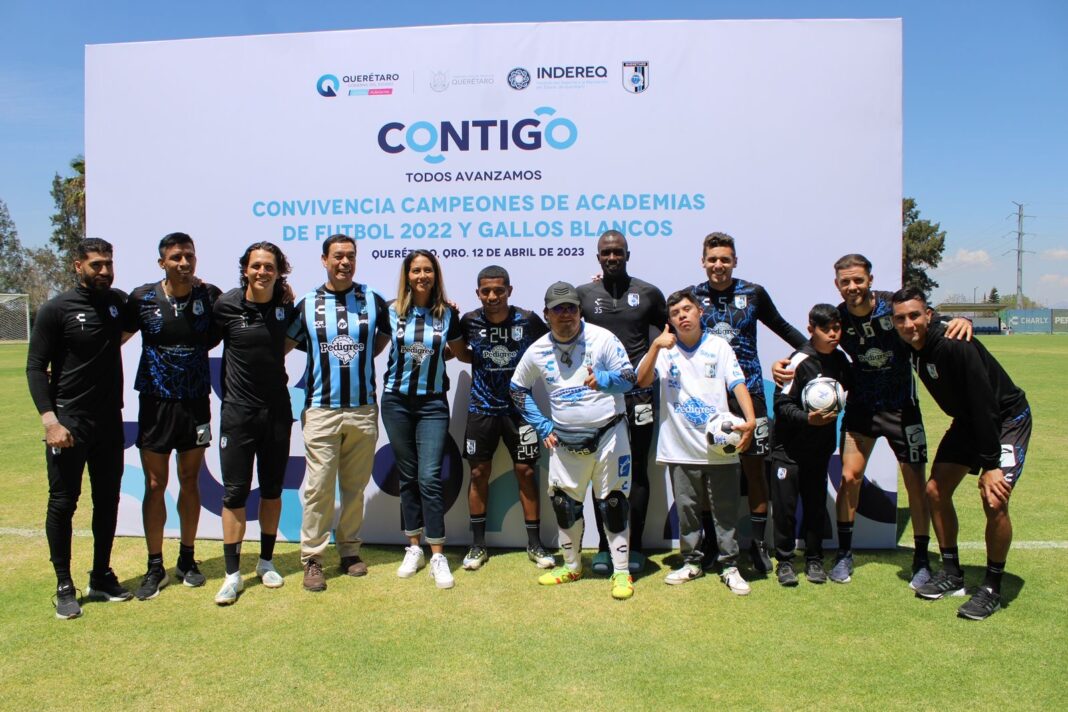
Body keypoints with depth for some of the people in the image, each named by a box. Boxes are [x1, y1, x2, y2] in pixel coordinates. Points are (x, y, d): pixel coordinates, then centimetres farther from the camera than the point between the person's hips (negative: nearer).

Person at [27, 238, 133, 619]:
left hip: (110, 420, 5)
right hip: (69, 422, -5)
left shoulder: (119, 301, 5)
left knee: (108, 501, 11)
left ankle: (101, 578, 24)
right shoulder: (56, 309, -8)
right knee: (63, 503, 2)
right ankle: (64, 587, 14)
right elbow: (35, 367, -9)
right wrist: (50, 419, -18)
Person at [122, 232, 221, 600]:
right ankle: (155, 567, 18)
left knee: (190, 481, 11)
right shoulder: (142, 298, -5)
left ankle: (187, 559, 26)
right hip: (155, 402, 0)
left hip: (196, 402, 1)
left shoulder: (210, 296, -4)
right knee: (155, 484, 4)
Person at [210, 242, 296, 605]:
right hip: (238, 409, -2)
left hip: (277, 408, 3)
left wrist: (273, 356, 5)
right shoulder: (226, 304, -9)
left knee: (272, 488, 12)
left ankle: (266, 561, 27)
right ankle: (232, 574, 10)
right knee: (235, 492, 0)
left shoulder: (286, 305, -1)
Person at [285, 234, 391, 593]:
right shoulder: (307, 304, 3)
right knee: (318, 486, -1)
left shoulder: (373, 300, 6)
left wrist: (360, 358, 10)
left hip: (363, 409, 2)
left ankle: (349, 549, 24)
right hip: (321, 410, -1)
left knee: (355, 486, 10)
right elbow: (284, 345, 10)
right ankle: (312, 558, 10)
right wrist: (328, 359, 2)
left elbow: (385, 335, 21)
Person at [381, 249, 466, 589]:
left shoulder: (447, 313, -1)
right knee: (408, 476, 9)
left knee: (429, 477, -8)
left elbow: (457, 351, 13)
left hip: (432, 403, -1)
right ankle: (413, 548, 21)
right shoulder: (392, 311, -1)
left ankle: (437, 556, 0)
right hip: (397, 401, 1)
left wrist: (432, 356, 3)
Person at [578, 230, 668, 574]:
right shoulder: (583, 294, 5)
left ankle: (634, 547, 15)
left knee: (637, 472, 5)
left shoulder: (648, 293, 5)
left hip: (638, 394, 0)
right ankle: (605, 546, 15)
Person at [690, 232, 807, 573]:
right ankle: (711, 542, 20)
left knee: (754, 468, 3)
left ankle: (758, 542, 17)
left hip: (748, 391, 0)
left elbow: (782, 327, 14)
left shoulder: (754, 294, 4)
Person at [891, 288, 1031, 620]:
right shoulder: (914, 347, -10)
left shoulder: (954, 346, -32)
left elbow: (985, 405, -31)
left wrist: (990, 465, -30)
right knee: (935, 491, 3)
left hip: (1007, 419, -8)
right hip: (968, 420, 8)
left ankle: (992, 589, -2)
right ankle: (952, 574, 19)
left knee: (994, 501, -20)